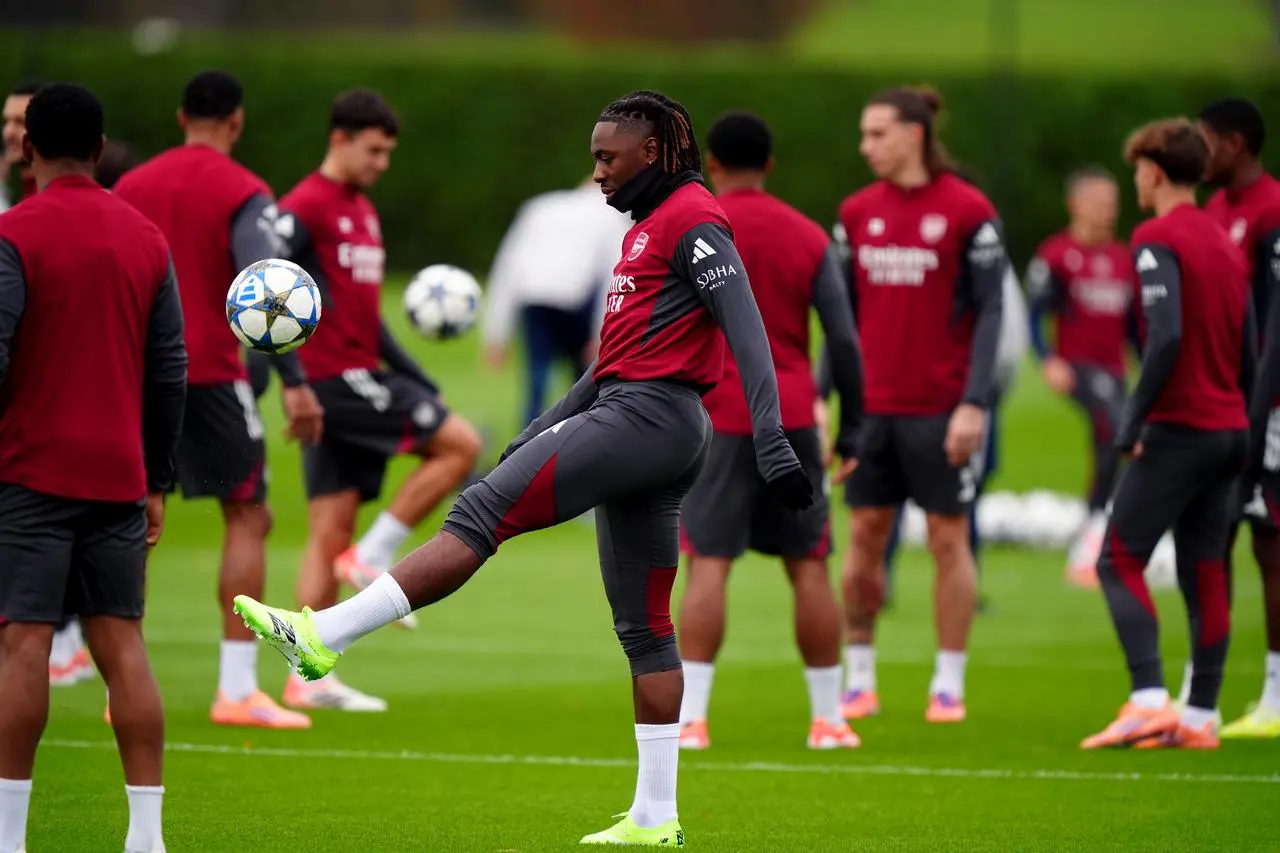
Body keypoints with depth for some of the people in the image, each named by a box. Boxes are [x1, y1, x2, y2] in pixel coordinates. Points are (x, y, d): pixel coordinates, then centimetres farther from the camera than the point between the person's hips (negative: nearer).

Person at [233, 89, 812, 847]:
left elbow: (747, 331, -16)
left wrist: (772, 443, -24)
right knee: (643, 627, 8)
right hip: (633, 418, 11)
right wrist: (541, 432, 27)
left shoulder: (691, 221, -7)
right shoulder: (649, 228, 23)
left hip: (647, 416, -11)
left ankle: (324, 635, -19)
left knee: (481, 512, -15)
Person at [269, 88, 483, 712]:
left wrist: (414, 377, 24)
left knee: (330, 531, 6)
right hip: (332, 374, -9)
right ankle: (373, 556, -5)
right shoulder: (306, 207, -9)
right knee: (460, 444, -10)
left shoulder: (363, 211, 20)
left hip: (359, 374, 9)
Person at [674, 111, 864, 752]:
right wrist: (851, 431, 12)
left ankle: (690, 717, -12)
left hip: (716, 418, -2)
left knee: (709, 564, -4)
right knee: (809, 566, 8)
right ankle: (828, 718, 11)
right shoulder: (809, 237, 7)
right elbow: (845, 341, 5)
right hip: (791, 419, 2)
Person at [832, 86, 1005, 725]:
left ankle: (948, 685, 8)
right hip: (872, 404, 4)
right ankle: (858, 680, 13)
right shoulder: (858, 211, 8)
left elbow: (989, 311, -6)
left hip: (942, 407, -4)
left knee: (948, 539, 1)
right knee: (865, 535, 5)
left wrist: (975, 402, -13)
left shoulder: (968, 211, -6)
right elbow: (843, 310, 13)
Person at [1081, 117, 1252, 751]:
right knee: (1205, 573, 8)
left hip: (1179, 430, -8)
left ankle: (1150, 700, -16)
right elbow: (1248, 349, 15)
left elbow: (1167, 336, -21)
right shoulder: (1225, 242, 15)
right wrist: (1235, 425, 19)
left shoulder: (1157, 239, -10)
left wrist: (1133, 421, -15)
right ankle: (1201, 717, 7)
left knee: (1118, 561, -4)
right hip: (1229, 430, 8)